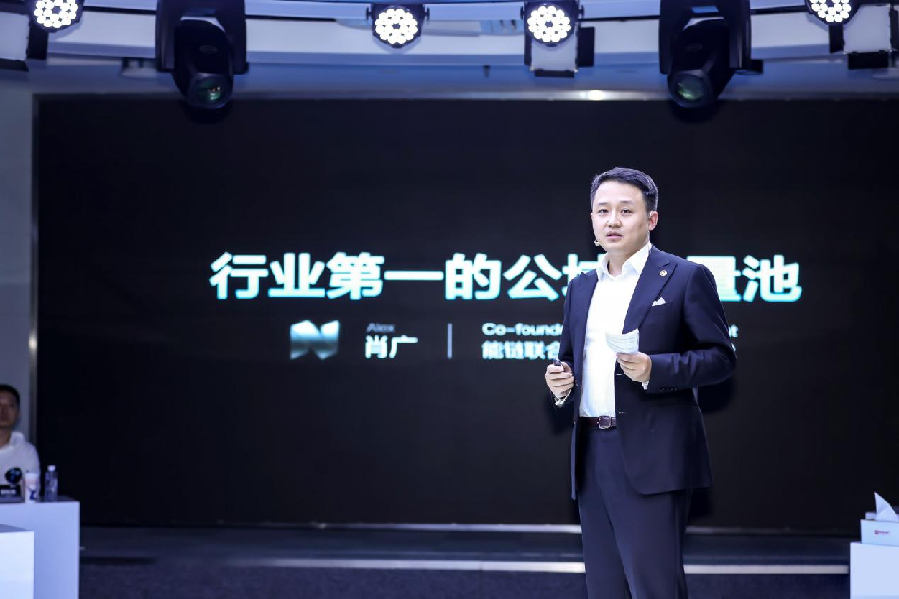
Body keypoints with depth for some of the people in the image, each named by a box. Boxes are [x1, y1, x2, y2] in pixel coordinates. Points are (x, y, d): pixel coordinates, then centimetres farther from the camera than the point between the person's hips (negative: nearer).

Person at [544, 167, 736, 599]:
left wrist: (655, 369, -20)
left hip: (652, 458, -6)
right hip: (593, 456, 6)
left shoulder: (685, 277, -1)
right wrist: (561, 379, 3)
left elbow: (721, 357, -5)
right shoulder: (581, 287, 17)